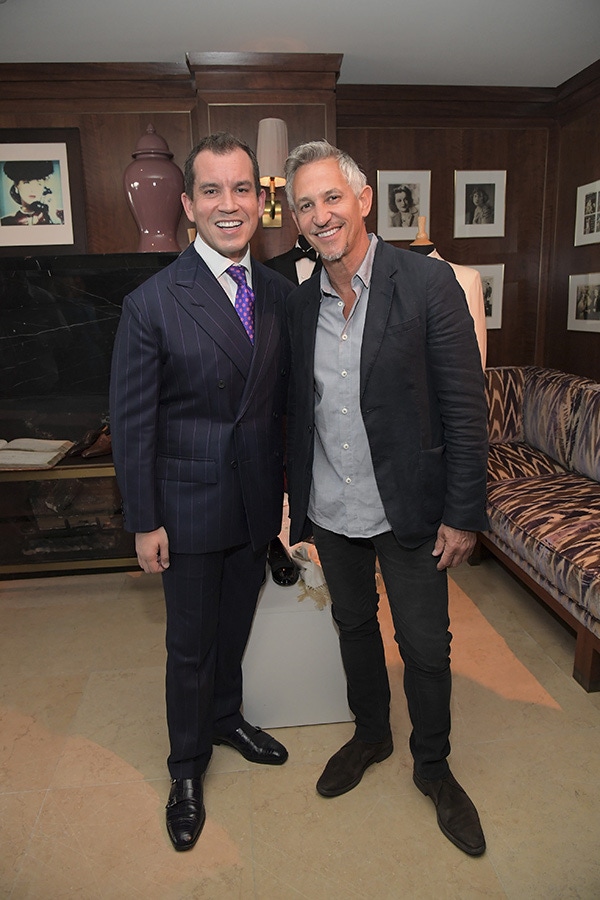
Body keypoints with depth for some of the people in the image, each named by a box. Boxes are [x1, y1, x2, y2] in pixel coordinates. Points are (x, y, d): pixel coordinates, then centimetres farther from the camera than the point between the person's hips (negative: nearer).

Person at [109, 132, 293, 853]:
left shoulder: (279, 292, 0)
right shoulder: (152, 302, -14)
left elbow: (286, 396, 6)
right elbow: (131, 422, -11)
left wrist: (292, 488, 6)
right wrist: (144, 522, -10)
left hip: (257, 501, 4)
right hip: (189, 506, -4)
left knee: (235, 624, 23)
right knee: (190, 644, 13)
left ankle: (226, 717, 50)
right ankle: (187, 767, 39)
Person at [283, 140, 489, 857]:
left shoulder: (428, 283, -13)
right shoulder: (300, 301, 2)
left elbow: (465, 407, -12)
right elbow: (298, 408, 7)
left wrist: (463, 513, -13)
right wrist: (297, 500, 8)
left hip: (408, 509, -4)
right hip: (330, 510, 4)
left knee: (426, 645, 11)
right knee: (354, 625, 22)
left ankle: (432, 766, 38)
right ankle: (370, 736, 48)